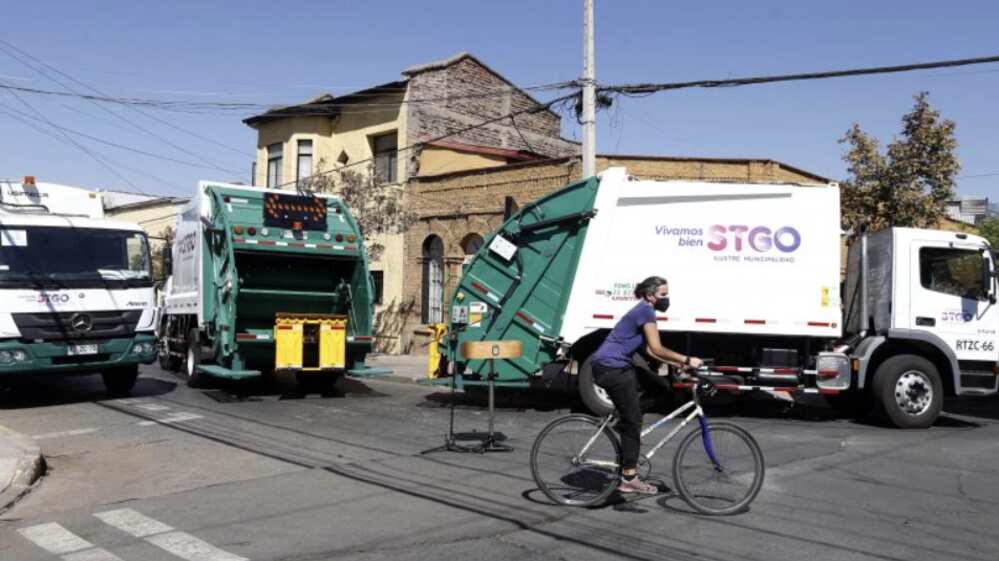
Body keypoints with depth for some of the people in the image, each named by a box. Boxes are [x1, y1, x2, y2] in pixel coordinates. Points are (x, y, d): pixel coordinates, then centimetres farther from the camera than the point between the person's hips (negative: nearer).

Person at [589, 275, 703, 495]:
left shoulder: (644, 311, 18)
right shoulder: (646, 311, -13)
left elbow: (651, 351, 18)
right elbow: (657, 349, -17)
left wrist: (680, 364, 14)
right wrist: (687, 360, -12)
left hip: (615, 367, 10)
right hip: (611, 368, -10)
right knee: (632, 420, -4)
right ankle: (629, 479, 2)